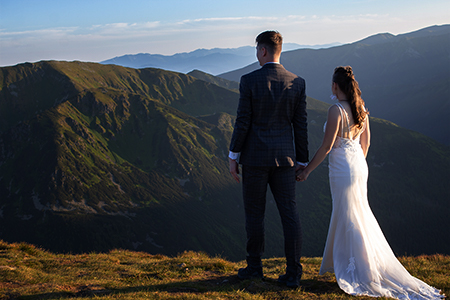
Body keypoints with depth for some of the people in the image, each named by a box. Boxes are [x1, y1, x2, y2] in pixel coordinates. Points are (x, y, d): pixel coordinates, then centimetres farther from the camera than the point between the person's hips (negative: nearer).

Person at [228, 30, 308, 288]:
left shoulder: (249, 81, -9)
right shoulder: (298, 83, 0)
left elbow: (242, 123, -10)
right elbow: (301, 126, 2)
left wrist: (233, 157, 0)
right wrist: (301, 162, 10)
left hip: (255, 157, -2)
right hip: (284, 158, 3)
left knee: (254, 213, 10)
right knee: (290, 214, 5)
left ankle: (255, 267, 22)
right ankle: (293, 273, 5)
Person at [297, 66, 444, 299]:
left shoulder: (336, 110, -19)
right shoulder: (361, 108, 5)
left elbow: (326, 146, -18)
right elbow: (365, 142, 14)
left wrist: (307, 170, -10)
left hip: (342, 168, -8)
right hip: (359, 165, 8)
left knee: (349, 220, 2)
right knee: (356, 215, 18)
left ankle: (364, 273, 10)